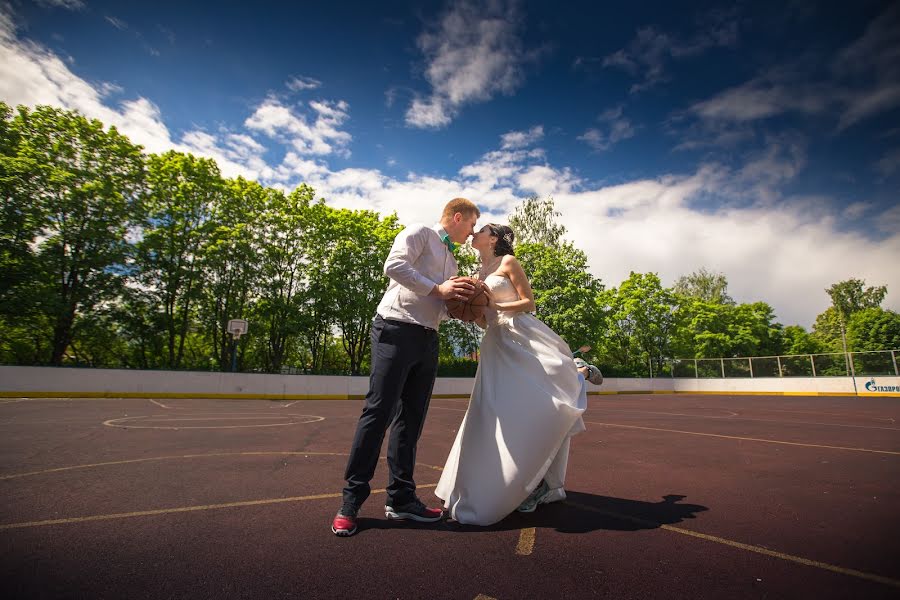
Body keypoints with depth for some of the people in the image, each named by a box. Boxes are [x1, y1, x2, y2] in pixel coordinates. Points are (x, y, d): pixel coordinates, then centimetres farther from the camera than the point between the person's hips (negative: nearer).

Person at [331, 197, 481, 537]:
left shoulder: (452, 262, 27)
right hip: (396, 330, -8)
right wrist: (437, 289, -14)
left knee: (411, 419, 7)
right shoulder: (418, 233, 4)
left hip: (428, 340, 8)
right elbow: (394, 266, -13)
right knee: (378, 413, -8)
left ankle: (400, 498, 15)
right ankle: (351, 501, 2)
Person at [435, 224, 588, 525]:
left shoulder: (509, 262, 2)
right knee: (498, 416, 4)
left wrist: (494, 304, -12)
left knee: (539, 406, -13)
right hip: (496, 346, 6)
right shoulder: (479, 275, 20)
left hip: (524, 340, -6)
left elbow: (529, 302, -1)